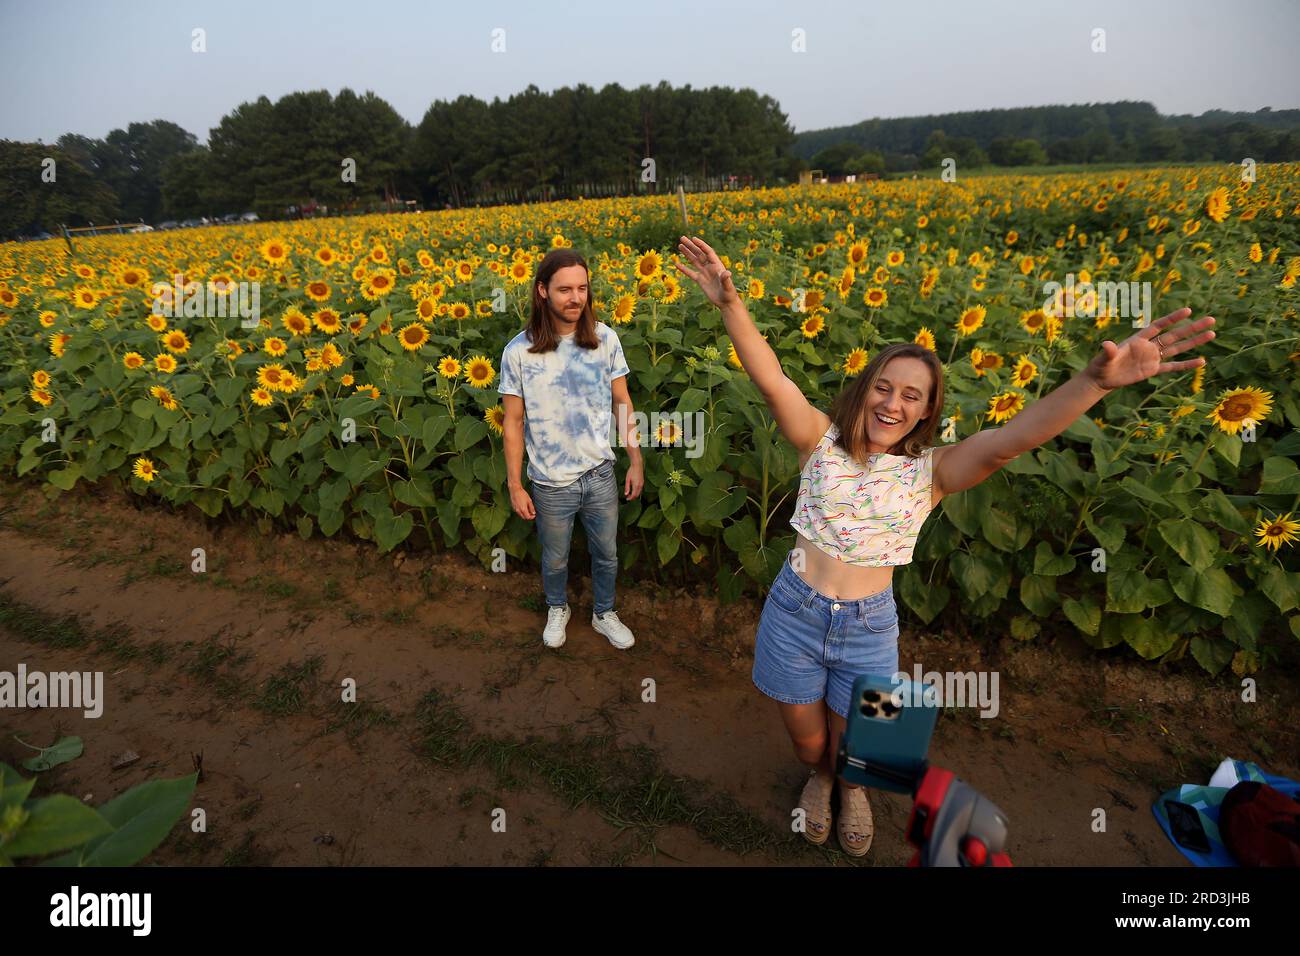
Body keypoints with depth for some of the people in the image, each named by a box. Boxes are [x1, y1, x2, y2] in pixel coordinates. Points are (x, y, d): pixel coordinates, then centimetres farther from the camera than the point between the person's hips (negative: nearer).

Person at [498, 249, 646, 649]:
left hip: (600, 474, 2)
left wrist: (636, 461, 1)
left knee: (606, 555, 20)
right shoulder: (519, 351, -15)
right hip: (551, 483, -1)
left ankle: (604, 614, 47)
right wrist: (515, 487, -5)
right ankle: (557, 609, 51)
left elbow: (623, 404, 1)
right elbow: (513, 424, -7)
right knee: (555, 560, 21)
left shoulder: (605, 339, -10)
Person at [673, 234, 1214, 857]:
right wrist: (729, 303, -37)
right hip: (793, 613, 0)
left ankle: (851, 790, 58)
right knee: (807, 742, 19)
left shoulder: (931, 472, -8)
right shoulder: (821, 442, -9)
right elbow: (769, 378, -22)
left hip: (869, 626, 0)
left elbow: (1013, 437, -25)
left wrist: (1096, 380, -42)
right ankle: (819, 777, 58)